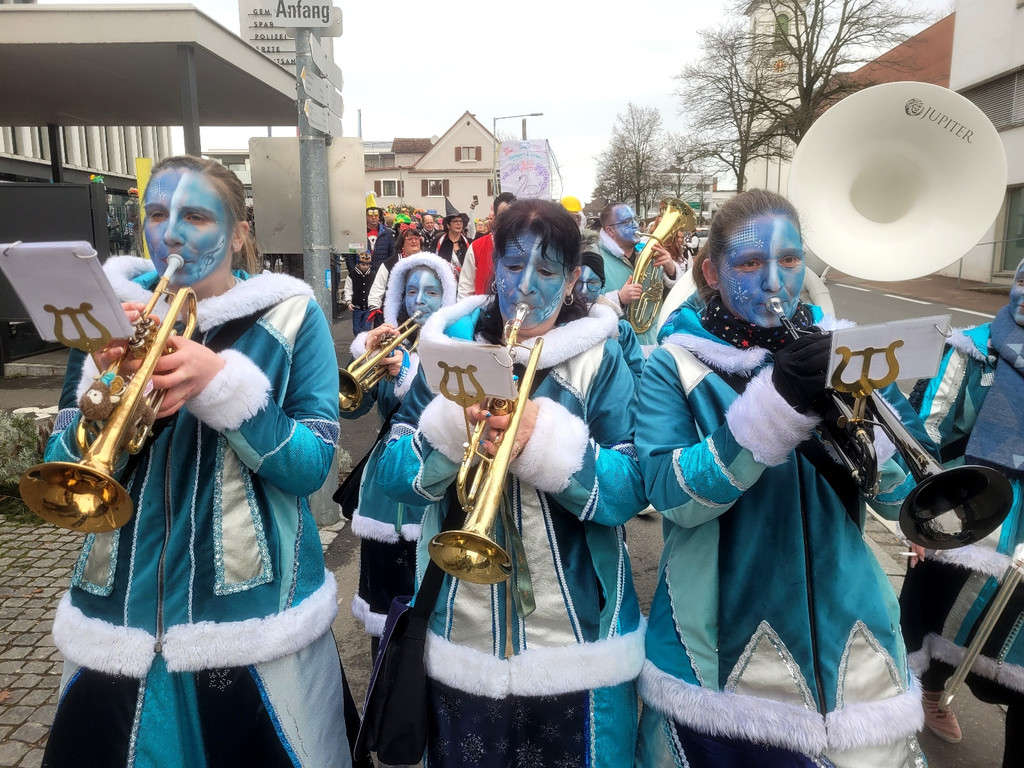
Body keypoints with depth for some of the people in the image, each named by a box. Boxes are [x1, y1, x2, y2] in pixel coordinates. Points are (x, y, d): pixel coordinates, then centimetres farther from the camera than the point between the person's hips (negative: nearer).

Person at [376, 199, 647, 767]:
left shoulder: (599, 357, -4)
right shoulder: (451, 347, 2)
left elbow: (629, 492, -13)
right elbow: (393, 478, -4)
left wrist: (548, 441, -29)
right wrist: (452, 423, -22)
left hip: (574, 634, -2)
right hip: (459, 630, 3)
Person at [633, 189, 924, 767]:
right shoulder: (676, 365, -5)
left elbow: (905, 502, 0)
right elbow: (669, 495, -19)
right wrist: (775, 405, -29)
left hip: (845, 631, 3)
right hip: (720, 643, -3)